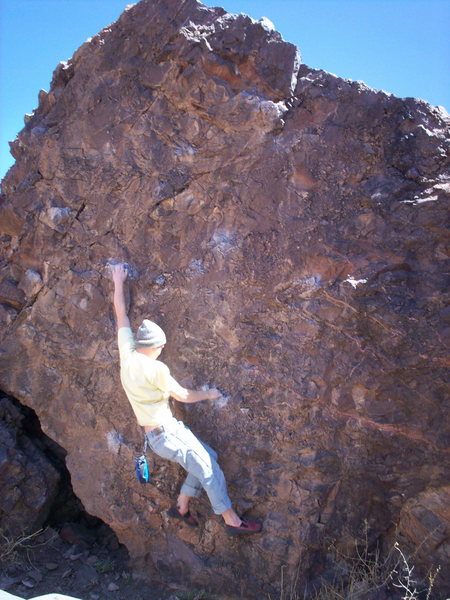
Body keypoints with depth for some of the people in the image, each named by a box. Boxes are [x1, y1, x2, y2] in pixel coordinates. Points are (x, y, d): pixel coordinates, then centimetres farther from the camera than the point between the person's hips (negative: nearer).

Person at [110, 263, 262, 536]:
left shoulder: (127, 353, -1)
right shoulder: (156, 368, -22)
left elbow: (121, 314, 8)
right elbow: (182, 395, -10)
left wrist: (119, 283, 15)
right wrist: (207, 395, 7)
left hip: (167, 429, 9)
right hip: (165, 434, -9)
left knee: (208, 457, 14)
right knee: (208, 470, -2)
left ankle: (182, 506, 25)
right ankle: (233, 521, 8)